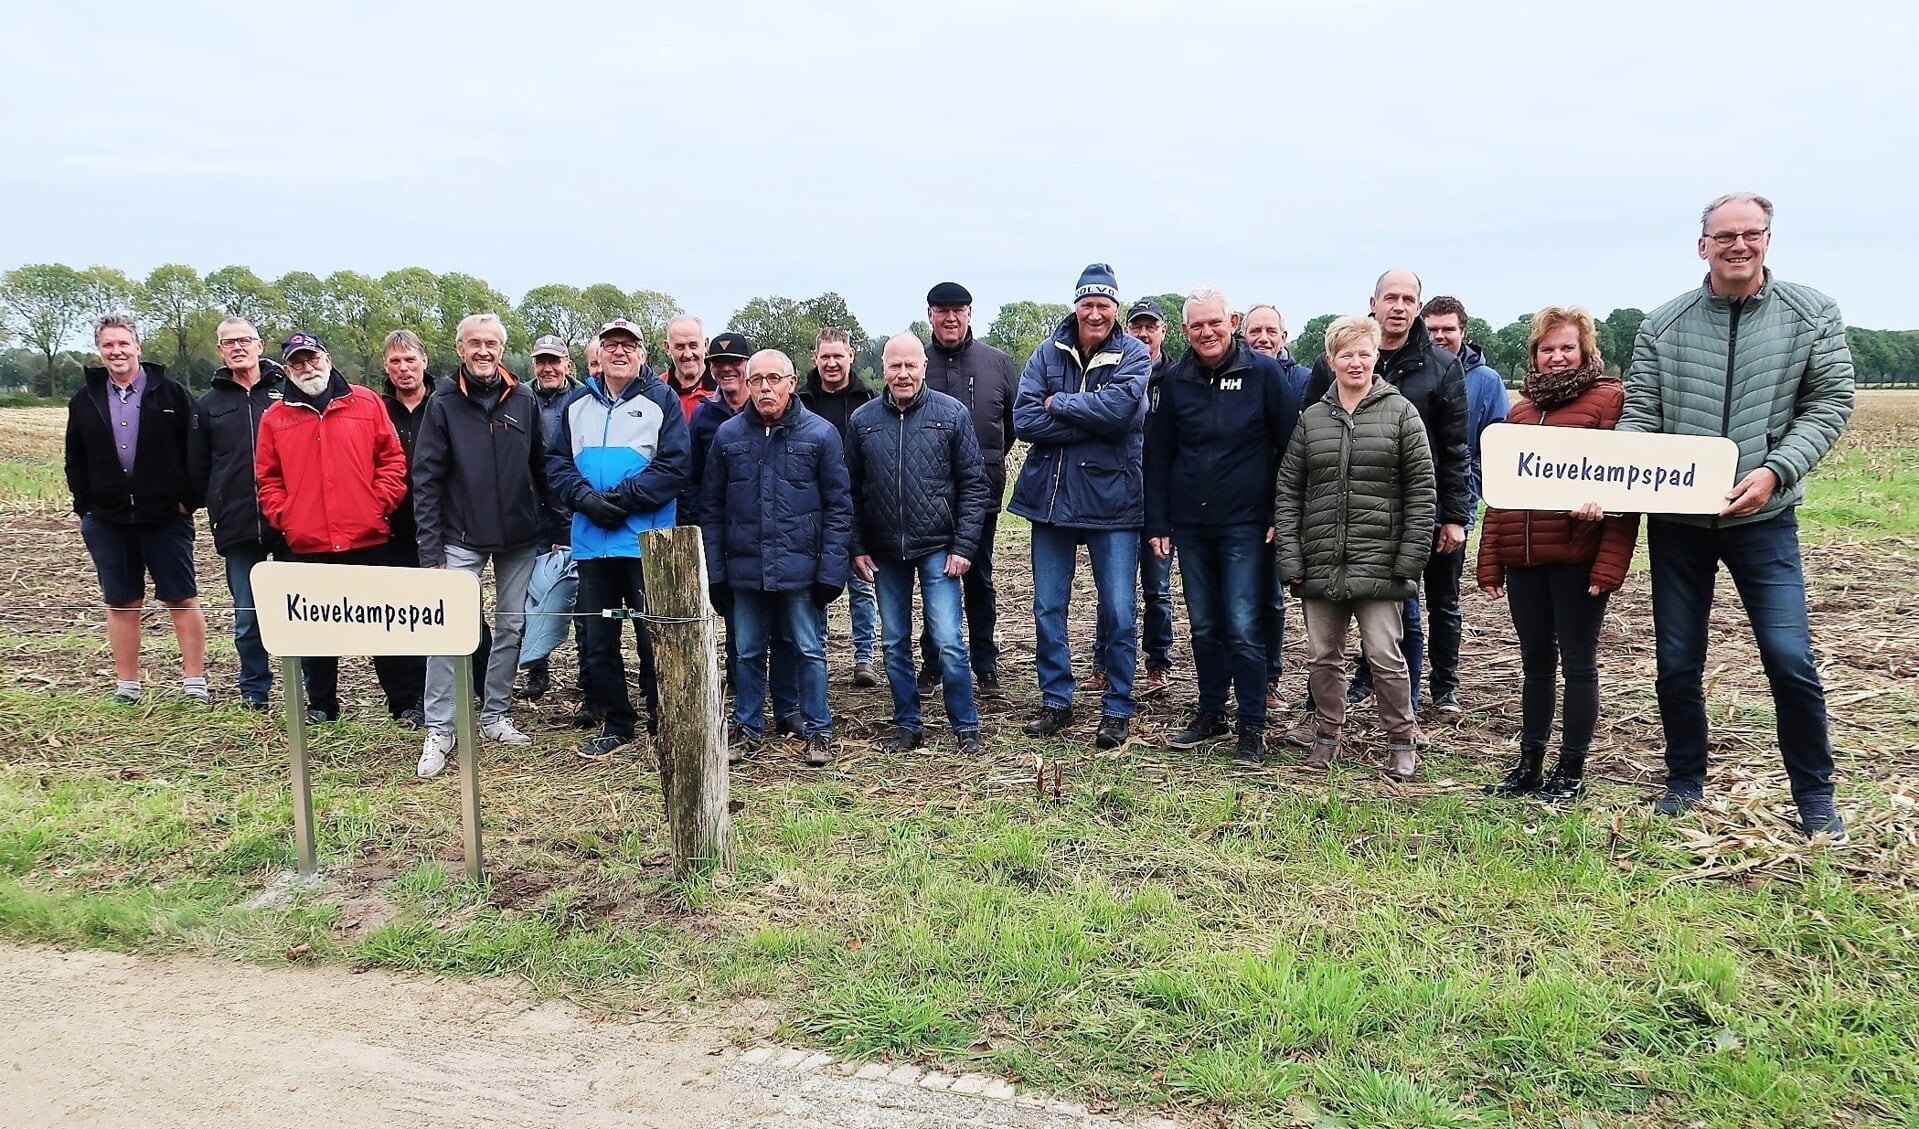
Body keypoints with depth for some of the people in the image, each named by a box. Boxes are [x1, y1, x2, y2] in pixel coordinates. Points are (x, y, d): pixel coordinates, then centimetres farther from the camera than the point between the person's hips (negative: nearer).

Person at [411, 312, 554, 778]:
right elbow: (426, 478, -6)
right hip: (463, 538, -3)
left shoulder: (523, 399, 3)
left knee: (512, 626, 9)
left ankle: (495, 716, 22)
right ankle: (439, 730, 2)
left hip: (520, 536, 3)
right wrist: (431, 548, -11)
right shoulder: (444, 402, -4)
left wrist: (553, 523, 5)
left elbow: (541, 465, 8)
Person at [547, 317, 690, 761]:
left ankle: (663, 724, 12)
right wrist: (585, 497, -10)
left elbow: (674, 464, -9)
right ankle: (616, 724, 22)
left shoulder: (661, 399, 0)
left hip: (646, 540, -5)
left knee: (654, 636, 0)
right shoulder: (577, 403, 14)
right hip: (591, 541, 5)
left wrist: (621, 498, -15)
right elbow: (557, 462, 9)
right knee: (596, 640, 10)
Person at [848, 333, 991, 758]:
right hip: (885, 553, 3)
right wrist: (857, 547, 3)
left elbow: (974, 484, -3)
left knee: (949, 642, -5)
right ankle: (907, 725, 24)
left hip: (937, 548, -3)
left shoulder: (952, 413, -3)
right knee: (896, 644, 11)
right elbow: (852, 491, 9)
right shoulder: (863, 420, 4)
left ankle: (966, 727, 10)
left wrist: (963, 546, -8)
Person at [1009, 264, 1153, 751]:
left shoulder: (1134, 356, -3)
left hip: (1111, 501, -3)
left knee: (1119, 614, 3)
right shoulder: (1048, 353, 3)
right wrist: (1093, 423, -16)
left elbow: (1119, 408, -22)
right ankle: (1055, 702, 25)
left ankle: (1118, 709, 18)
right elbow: (1024, 419, -10)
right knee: (1047, 610, 10)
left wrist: (1059, 404, -11)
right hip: (1051, 497, 3)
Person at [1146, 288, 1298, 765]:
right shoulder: (1177, 380, 6)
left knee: (1243, 628, -5)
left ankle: (1251, 726, 5)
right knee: (1204, 626, 11)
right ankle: (1211, 714, 23)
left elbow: (1288, 447, -3)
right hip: (1190, 524, 4)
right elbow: (1158, 455, 9)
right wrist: (1157, 522, 5)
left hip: (1245, 524, -4)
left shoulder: (1263, 373, -4)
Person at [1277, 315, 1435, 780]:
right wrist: (1291, 559, -1)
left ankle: (1401, 741, 17)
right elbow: (1288, 491, 6)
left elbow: (1421, 490, -2)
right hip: (1321, 564, 3)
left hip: (1378, 563, -3)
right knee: (1324, 656, 11)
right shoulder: (1311, 418, 8)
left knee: (1385, 656, 0)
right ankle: (1327, 734, 27)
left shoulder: (1400, 413, 1)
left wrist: (1411, 558, -8)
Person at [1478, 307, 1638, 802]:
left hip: (1577, 558, -5)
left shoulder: (1609, 399, -3)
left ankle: (1571, 771, 16)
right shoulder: (1522, 409, 15)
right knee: (1535, 662, 13)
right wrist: (1490, 562, 8)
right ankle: (1529, 765, 23)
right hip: (1523, 559, 6)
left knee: (1577, 663, 5)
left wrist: (1610, 563, -17)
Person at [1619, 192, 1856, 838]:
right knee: (1677, 663, 9)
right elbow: (1639, 417, -1)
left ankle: (1815, 796, 15)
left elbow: (1830, 403, -2)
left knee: (1790, 658, -5)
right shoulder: (1663, 325, 2)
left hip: (1764, 517, -1)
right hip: (1676, 519, 1)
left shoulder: (1812, 314, 1)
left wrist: (1775, 471, -17)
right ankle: (1685, 783, 27)